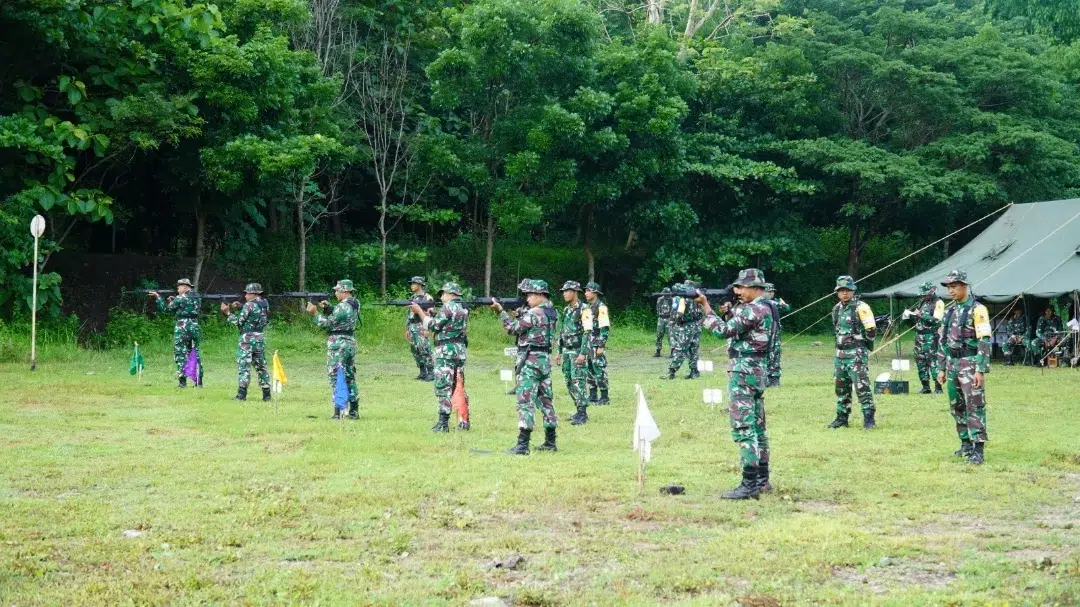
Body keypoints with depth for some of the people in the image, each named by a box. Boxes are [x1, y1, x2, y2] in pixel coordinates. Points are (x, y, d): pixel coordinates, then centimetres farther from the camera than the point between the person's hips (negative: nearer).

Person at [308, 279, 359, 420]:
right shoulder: (354, 305, 10)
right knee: (349, 377, 14)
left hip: (338, 345, -9)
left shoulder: (342, 307, -18)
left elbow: (326, 324, -14)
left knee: (336, 377, -5)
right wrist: (327, 308, 7)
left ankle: (338, 412, -8)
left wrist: (315, 312, -5)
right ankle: (354, 411, 15)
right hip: (351, 343, 9)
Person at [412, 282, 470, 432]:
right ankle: (464, 422, 12)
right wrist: (430, 313, 11)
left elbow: (433, 326, -9)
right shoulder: (464, 309, 15)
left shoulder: (447, 307, -11)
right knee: (459, 387, 12)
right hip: (461, 351, 8)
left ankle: (443, 423, -10)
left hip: (446, 352, -8)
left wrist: (419, 311, 0)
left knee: (443, 387, -7)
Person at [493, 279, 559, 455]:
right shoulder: (552, 312, 12)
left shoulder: (534, 313, -16)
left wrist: (501, 311, -6)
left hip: (530, 360, -9)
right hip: (546, 359, 9)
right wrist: (519, 314, 8)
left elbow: (513, 328, -13)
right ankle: (550, 442, 17)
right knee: (545, 399, 13)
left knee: (525, 401, -9)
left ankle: (522, 445, -13)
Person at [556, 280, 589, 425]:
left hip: (578, 351, -8)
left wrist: (583, 353, -22)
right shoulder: (566, 310, 14)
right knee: (569, 382, 8)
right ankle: (580, 410, 16)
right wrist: (559, 352, 19)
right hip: (566, 351, 8)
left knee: (578, 381, -10)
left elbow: (587, 332, -16)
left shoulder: (583, 310, -12)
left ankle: (582, 413, -7)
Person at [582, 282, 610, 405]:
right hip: (587, 342, 9)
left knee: (599, 369, -7)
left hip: (596, 342, -9)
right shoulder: (587, 308, 16)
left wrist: (601, 345, -19)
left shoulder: (601, 307, -11)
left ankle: (604, 397, -3)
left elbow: (604, 328, -15)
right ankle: (592, 396, 16)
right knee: (588, 369, 10)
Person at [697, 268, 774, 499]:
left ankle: (750, 484, -13)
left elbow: (724, 330, -20)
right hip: (758, 370, 11)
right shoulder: (764, 308, 14)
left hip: (744, 372, -11)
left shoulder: (754, 310, -18)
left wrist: (706, 306, -13)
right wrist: (730, 312, 7)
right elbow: (737, 328, 21)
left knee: (743, 427, -11)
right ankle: (762, 479, 21)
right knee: (757, 425, 15)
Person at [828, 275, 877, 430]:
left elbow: (871, 329, -12)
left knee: (861, 386, -11)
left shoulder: (860, 307, -11)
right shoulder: (837, 309, 13)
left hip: (857, 354, -8)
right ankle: (842, 418, 22)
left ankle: (869, 419, -9)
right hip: (840, 353, 8)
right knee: (841, 387, 13)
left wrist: (864, 342, -3)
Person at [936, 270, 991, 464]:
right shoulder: (950, 311, 14)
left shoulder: (977, 310, -10)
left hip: (970, 364, -8)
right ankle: (966, 443, 22)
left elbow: (984, 342, -15)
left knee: (974, 406, -9)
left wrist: (981, 370, -20)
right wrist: (941, 368, 16)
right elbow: (944, 340, 19)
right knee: (957, 406, 12)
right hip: (952, 364, 8)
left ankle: (977, 449, -11)